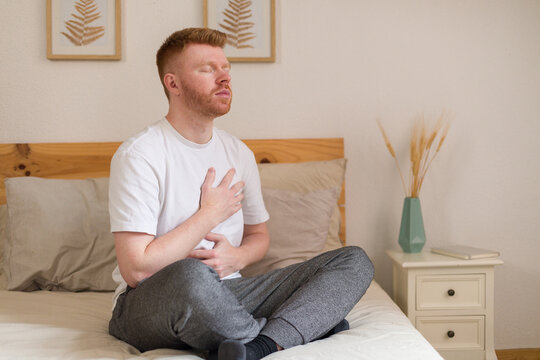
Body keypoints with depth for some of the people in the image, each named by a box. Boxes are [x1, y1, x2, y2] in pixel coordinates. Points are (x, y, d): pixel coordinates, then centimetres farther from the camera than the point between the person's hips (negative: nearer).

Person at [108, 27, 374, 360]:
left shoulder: (239, 154, 9)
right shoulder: (139, 155, -11)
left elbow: (259, 234, 21)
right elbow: (136, 269, -19)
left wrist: (237, 257, -4)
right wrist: (209, 214, -11)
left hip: (224, 296, 7)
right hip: (149, 305, -6)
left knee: (355, 261, -7)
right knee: (191, 275, -44)